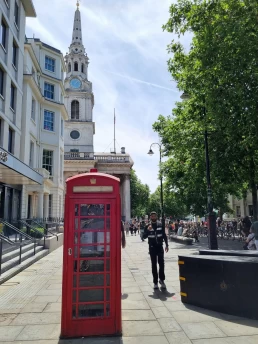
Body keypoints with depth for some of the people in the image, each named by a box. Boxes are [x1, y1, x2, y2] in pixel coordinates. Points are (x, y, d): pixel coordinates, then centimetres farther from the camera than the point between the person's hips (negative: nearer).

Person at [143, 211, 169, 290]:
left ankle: (162, 280, 9)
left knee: (161, 263, -7)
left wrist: (166, 245, 3)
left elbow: (164, 235, 8)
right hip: (152, 247, 0)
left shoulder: (160, 225, 3)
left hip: (160, 246, 0)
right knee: (154, 265, 5)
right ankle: (155, 282, 11)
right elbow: (144, 237, -6)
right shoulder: (147, 226, 0)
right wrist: (148, 230, -22)